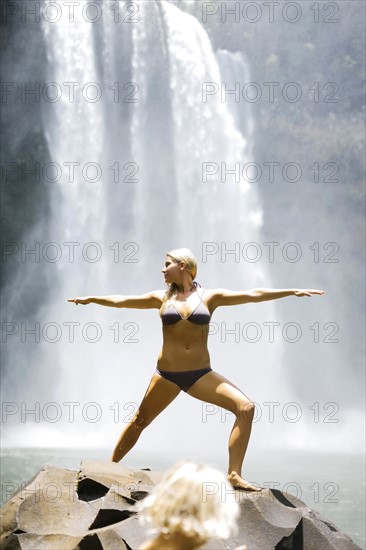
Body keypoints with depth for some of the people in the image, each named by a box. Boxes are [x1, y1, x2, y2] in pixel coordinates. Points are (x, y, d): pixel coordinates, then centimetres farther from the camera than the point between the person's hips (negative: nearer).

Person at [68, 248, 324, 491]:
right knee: (139, 421, 10)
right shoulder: (162, 298, 6)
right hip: (167, 375, 1)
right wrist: (91, 299, 13)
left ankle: (234, 474, -17)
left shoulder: (209, 297, 2)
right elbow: (120, 301, 11)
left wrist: (293, 291, -8)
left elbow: (253, 294, -3)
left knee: (246, 408, -18)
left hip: (201, 374, -1)